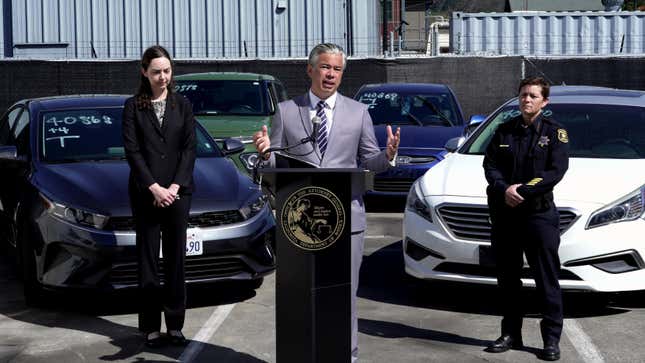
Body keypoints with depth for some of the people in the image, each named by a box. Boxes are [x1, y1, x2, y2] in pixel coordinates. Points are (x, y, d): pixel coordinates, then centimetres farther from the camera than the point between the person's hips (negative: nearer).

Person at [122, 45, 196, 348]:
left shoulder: (183, 105, 9)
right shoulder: (133, 106, 3)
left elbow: (189, 148, 3)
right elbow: (132, 150, -3)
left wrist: (175, 186, -9)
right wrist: (154, 187, -12)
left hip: (178, 191, 2)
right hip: (145, 193, -1)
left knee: (176, 258, 5)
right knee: (148, 258, 2)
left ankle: (175, 325, 11)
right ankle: (151, 327, 6)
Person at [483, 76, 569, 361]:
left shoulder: (554, 132, 2)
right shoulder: (505, 130, 13)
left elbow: (556, 171, -9)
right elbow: (490, 164, 5)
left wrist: (523, 190, -17)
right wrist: (504, 189, -14)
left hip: (539, 213, -4)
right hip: (504, 213, 4)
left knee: (546, 279, -2)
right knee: (507, 278, 10)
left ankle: (552, 339, 5)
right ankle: (511, 334, 20)